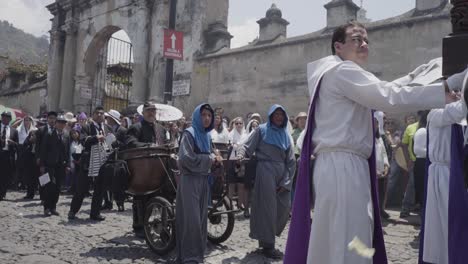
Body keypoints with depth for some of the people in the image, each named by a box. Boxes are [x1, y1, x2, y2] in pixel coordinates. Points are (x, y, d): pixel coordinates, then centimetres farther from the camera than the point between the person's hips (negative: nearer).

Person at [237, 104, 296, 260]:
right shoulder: (262, 130, 4)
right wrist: (241, 154, -22)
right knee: (268, 208, -5)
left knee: (284, 208, 5)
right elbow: (247, 146, 1)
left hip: (282, 173, 5)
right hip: (266, 171, -5)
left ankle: (266, 237, 23)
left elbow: (291, 161, 11)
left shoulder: (285, 134, 15)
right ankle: (267, 245, 5)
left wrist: (286, 181, 1)